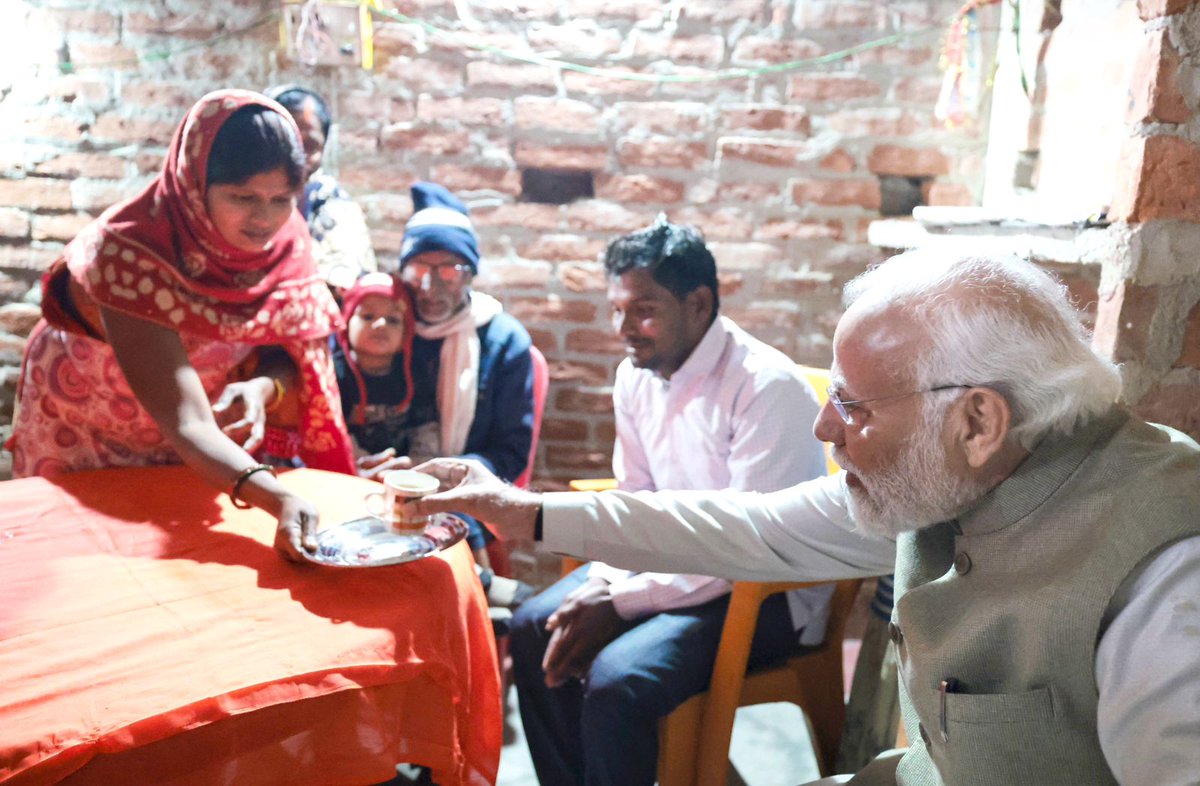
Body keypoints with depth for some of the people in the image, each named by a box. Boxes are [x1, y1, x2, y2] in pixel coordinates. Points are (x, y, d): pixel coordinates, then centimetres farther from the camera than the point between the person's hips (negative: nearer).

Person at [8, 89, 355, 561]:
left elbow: (291, 351, -10)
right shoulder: (131, 255, -35)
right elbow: (186, 423, -43)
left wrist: (262, 388, -33)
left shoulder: (285, 240, -19)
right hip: (87, 444, -4)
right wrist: (278, 499, -58)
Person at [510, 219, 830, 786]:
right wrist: (600, 588, -10)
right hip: (675, 558, 8)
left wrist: (622, 604, -23)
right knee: (534, 628, -3)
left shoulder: (768, 388, -23)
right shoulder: (636, 377, 1)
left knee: (617, 680, -26)